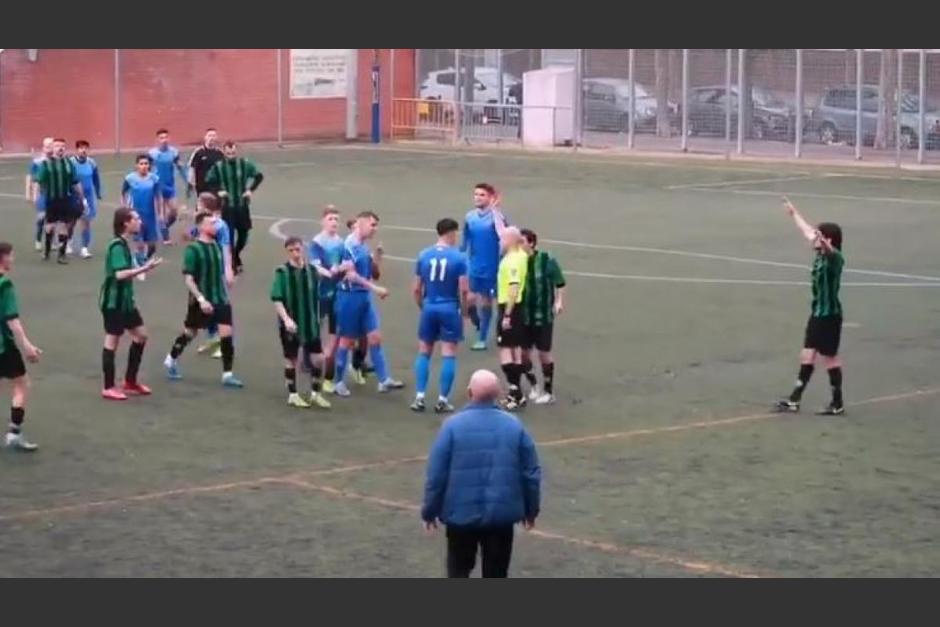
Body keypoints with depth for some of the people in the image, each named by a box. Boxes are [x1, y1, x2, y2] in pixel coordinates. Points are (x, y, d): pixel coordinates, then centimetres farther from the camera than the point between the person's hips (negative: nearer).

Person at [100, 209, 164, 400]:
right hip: (114, 302, -10)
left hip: (125, 301, 10)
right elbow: (120, 274, -30)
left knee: (140, 335, 14)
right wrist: (145, 268, -30)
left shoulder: (124, 244, 10)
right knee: (112, 341, -3)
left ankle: (130, 381, 23)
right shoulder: (117, 246, -19)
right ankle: (108, 388, 5)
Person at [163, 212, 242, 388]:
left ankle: (227, 375, -2)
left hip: (220, 299, 5)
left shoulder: (217, 246, 6)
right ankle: (171, 360, 37)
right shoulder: (193, 249, -14)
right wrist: (201, 299, -24)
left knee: (227, 334, -7)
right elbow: (188, 279, -17)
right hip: (200, 302, -5)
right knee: (189, 333, 11)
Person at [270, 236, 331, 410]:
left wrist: (317, 317, 14)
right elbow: (276, 299, -15)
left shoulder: (311, 270, 2)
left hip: (311, 323, 4)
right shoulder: (282, 272, -11)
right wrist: (286, 319, -25)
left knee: (318, 357, 1)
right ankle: (293, 395, 19)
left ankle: (315, 394, 16)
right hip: (291, 324, -4)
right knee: (291, 359, 6)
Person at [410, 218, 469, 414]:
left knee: (424, 352, 13)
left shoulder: (424, 255, 2)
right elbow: (464, 289, -12)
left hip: (429, 308, 3)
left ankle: (419, 398, 8)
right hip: (450, 309, -3)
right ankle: (442, 400, 3)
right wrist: (464, 309, 5)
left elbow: (416, 289, 4)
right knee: (449, 355, 4)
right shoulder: (458, 257, -9)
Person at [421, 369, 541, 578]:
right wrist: (531, 510, 17)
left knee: (459, 569, 16)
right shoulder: (514, 426, -2)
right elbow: (531, 474, 3)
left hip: (461, 513, -2)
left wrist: (429, 511, 4)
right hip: (502, 514, 2)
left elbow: (436, 475, -8)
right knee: (496, 573, 12)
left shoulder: (453, 425, -10)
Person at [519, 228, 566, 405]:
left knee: (544, 353, 4)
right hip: (523, 317, 3)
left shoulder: (547, 261, -12)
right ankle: (534, 386, 31)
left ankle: (548, 392, 19)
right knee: (524, 353, 7)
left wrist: (559, 302, -16)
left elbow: (559, 284, -5)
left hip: (543, 316, -3)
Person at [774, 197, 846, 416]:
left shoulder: (835, 258, -18)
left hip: (829, 315, -9)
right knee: (807, 356, 12)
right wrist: (793, 212, 34)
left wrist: (822, 242, -66)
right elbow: (807, 231, 22)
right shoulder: (820, 255, 6)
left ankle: (837, 404, 12)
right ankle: (794, 400, 20)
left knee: (830, 358, 1)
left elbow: (830, 250, -44)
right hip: (817, 313, 9)